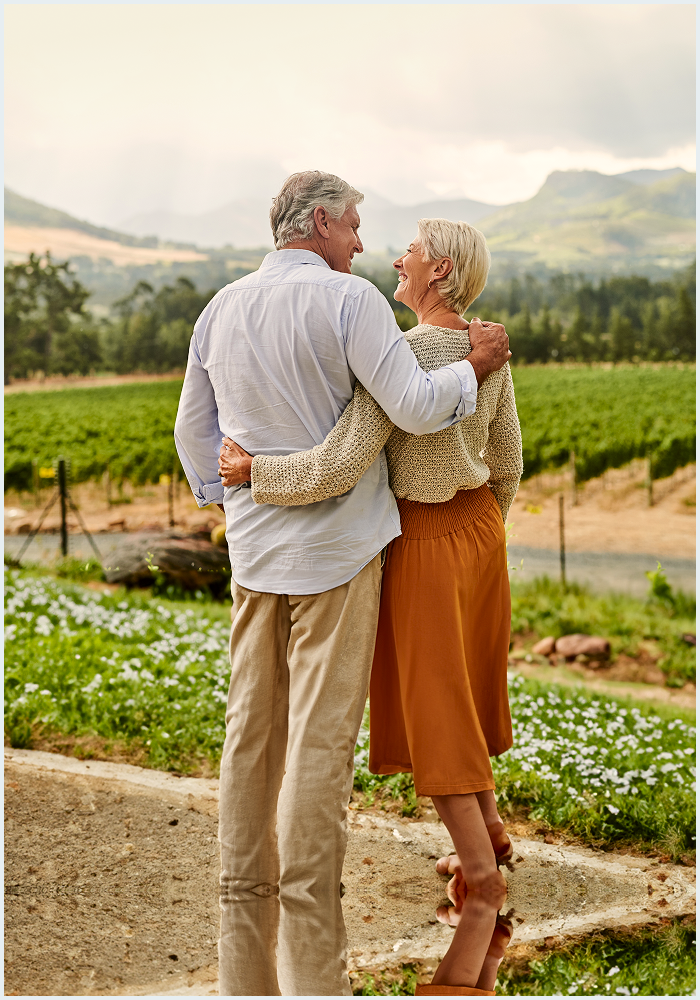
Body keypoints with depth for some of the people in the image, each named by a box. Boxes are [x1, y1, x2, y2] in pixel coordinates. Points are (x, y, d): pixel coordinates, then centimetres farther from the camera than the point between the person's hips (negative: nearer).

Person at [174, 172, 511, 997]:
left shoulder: (222, 309, 10)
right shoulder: (348, 299, -10)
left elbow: (192, 428, 19)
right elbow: (414, 410, -16)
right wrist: (475, 368, 1)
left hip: (254, 549, 6)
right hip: (337, 549, -6)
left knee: (252, 733, 9)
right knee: (319, 739, -3)